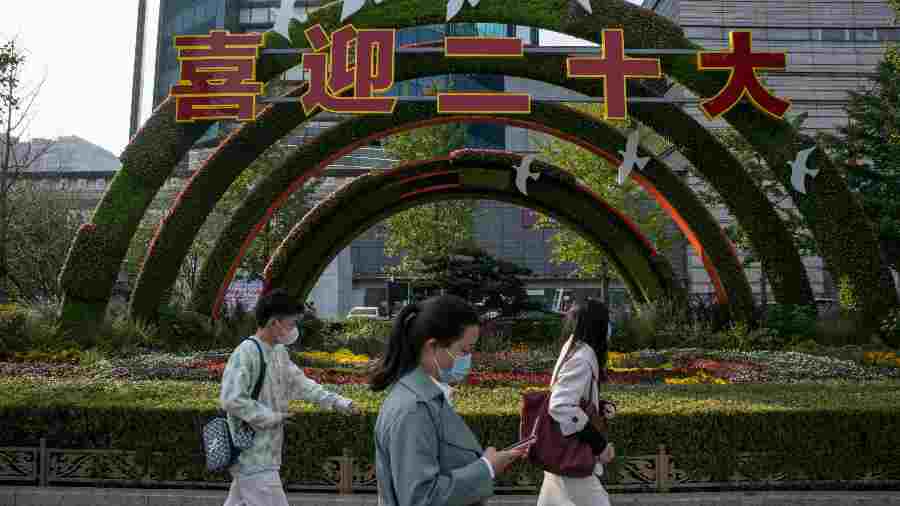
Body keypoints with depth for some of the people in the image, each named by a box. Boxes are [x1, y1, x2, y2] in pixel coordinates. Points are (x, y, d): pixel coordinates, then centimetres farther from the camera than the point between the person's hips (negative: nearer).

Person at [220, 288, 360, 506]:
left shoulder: (280, 352, 8)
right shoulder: (246, 353, -20)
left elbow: (301, 383, 15)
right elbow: (231, 399, -24)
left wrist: (338, 402, 7)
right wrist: (273, 417, -17)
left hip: (266, 453, 9)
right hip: (254, 458, -9)